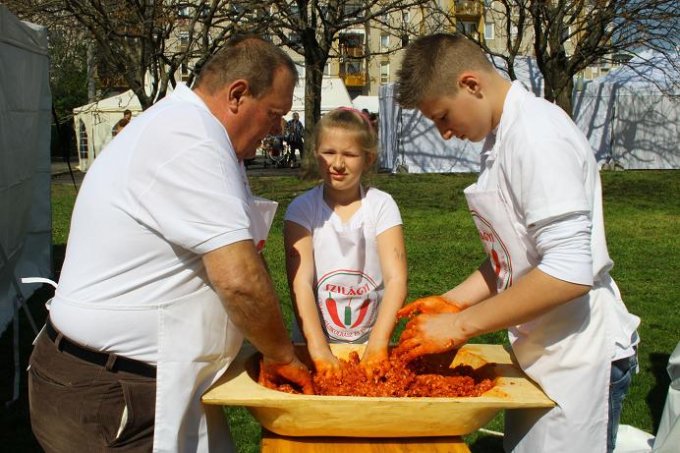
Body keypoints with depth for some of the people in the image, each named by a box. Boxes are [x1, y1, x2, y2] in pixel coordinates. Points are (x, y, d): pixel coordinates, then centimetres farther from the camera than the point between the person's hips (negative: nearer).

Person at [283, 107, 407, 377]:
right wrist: (319, 348, -23)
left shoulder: (382, 205, -2)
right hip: (314, 338, 0)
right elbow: (301, 283, -12)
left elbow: (396, 279, -10)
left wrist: (377, 344, -21)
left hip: (371, 338, 0)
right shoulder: (302, 209, -3)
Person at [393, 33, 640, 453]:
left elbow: (569, 273, -26)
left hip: (578, 356, -8)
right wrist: (453, 301, 5)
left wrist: (460, 326, -21)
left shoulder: (538, 133, -20)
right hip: (539, 351, 9)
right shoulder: (501, 138, 9)